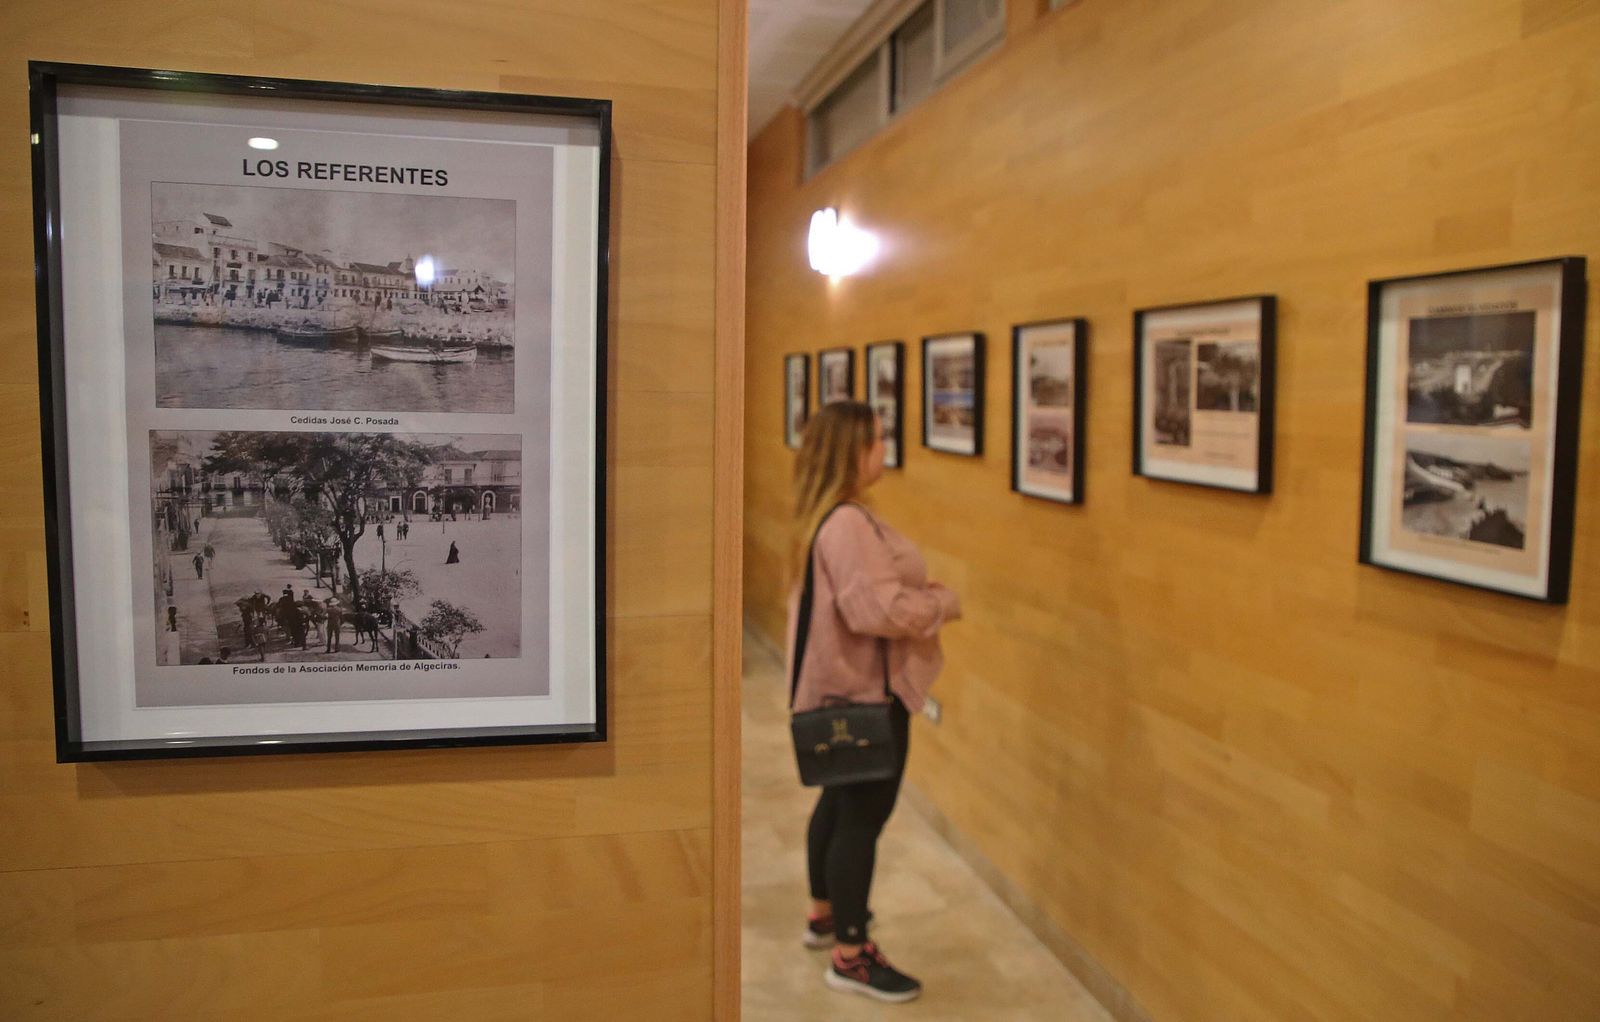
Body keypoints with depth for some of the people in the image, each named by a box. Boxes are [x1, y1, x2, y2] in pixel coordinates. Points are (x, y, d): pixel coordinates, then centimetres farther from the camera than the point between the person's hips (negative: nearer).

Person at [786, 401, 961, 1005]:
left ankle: (823, 915, 40)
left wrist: (919, 589, 6)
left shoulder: (828, 515, 8)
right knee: (864, 814, 0)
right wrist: (944, 604, -16)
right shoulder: (847, 523, -24)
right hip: (865, 689, -11)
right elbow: (877, 609, -31)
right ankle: (851, 956, 12)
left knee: (841, 801, 23)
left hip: (843, 684, 11)